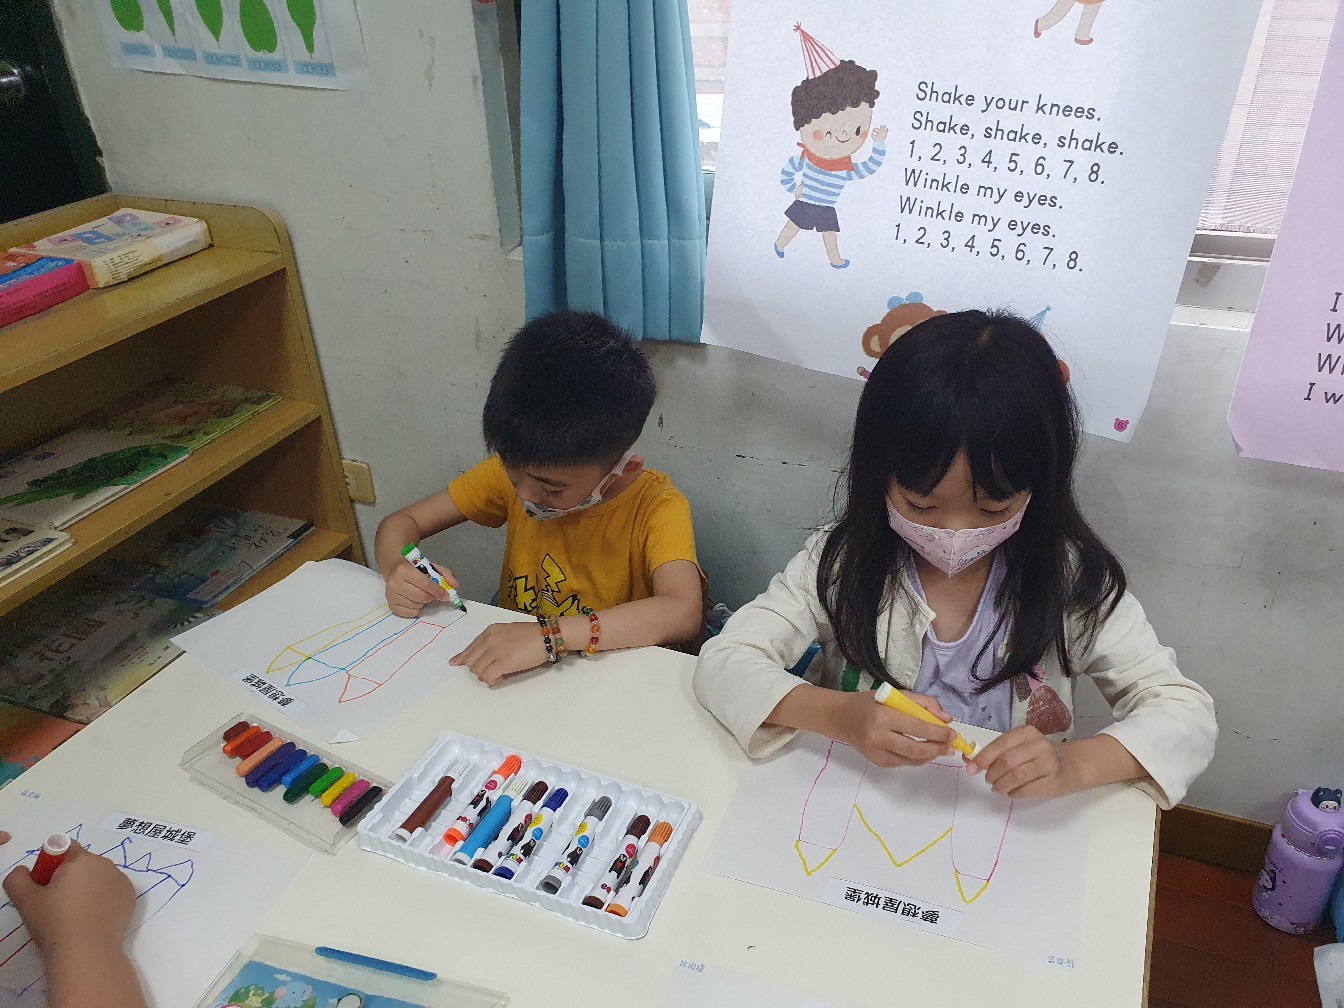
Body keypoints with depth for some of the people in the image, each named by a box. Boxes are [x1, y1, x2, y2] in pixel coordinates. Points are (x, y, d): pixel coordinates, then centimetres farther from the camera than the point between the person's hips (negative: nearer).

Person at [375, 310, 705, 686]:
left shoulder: (656, 507, -19)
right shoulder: (513, 470, -6)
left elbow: (684, 614, -34)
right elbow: (401, 522, 1)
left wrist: (551, 636, -40)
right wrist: (398, 570, -20)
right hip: (513, 682, 3)